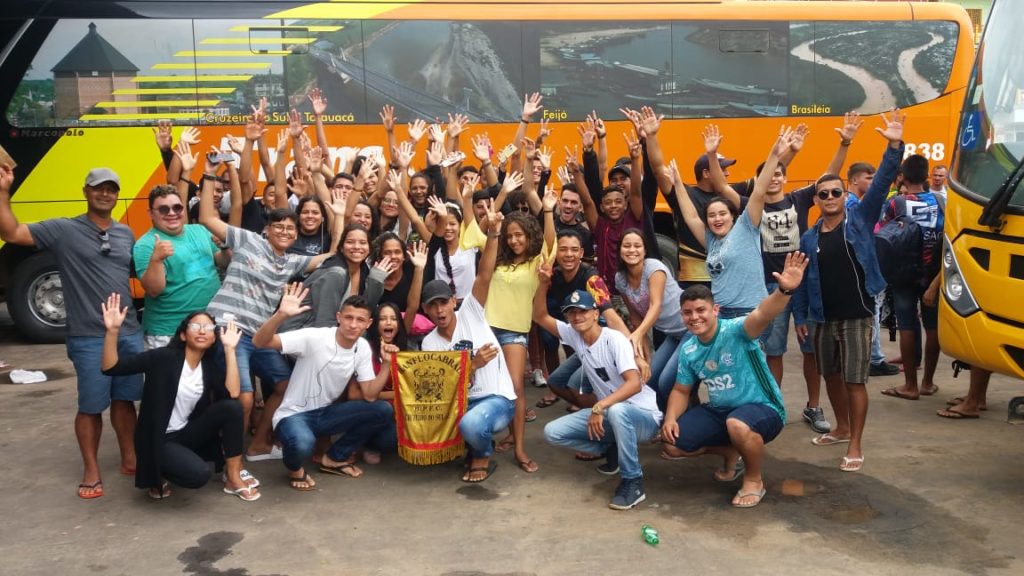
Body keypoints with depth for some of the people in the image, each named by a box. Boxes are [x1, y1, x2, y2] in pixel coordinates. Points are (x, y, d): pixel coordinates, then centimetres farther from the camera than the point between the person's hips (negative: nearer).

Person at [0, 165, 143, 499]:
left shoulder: (126, 233, 11)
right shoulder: (63, 230, -3)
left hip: (130, 333, 4)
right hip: (89, 338, -4)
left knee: (124, 400, 13)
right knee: (91, 407, 3)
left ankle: (129, 460, 27)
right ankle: (91, 471, 17)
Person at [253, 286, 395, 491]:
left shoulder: (363, 348, -2)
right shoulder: (314, 338, -21)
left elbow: (369, 396, -4)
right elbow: (259, 342, -29)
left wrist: (386, 364, -16)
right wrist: (281, 314, -46)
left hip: (325, 414, 6)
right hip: (294, 414, -6)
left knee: (384, 411, -11)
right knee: (303, 443, -41)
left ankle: (334, 458, 7)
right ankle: (294, 468, 0)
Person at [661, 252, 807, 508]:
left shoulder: (736, 330, -21)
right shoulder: (687, 350, -1)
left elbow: (762, 315, -43)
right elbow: (681, 391, 11)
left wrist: (784, 290, -64)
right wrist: (670, 419, -9)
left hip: (762, 409, -7)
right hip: (718, 411, 7)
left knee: (737, 425, -41)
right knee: (672, 444, -4)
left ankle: (754, 479, -8)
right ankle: (731, 453, 22)